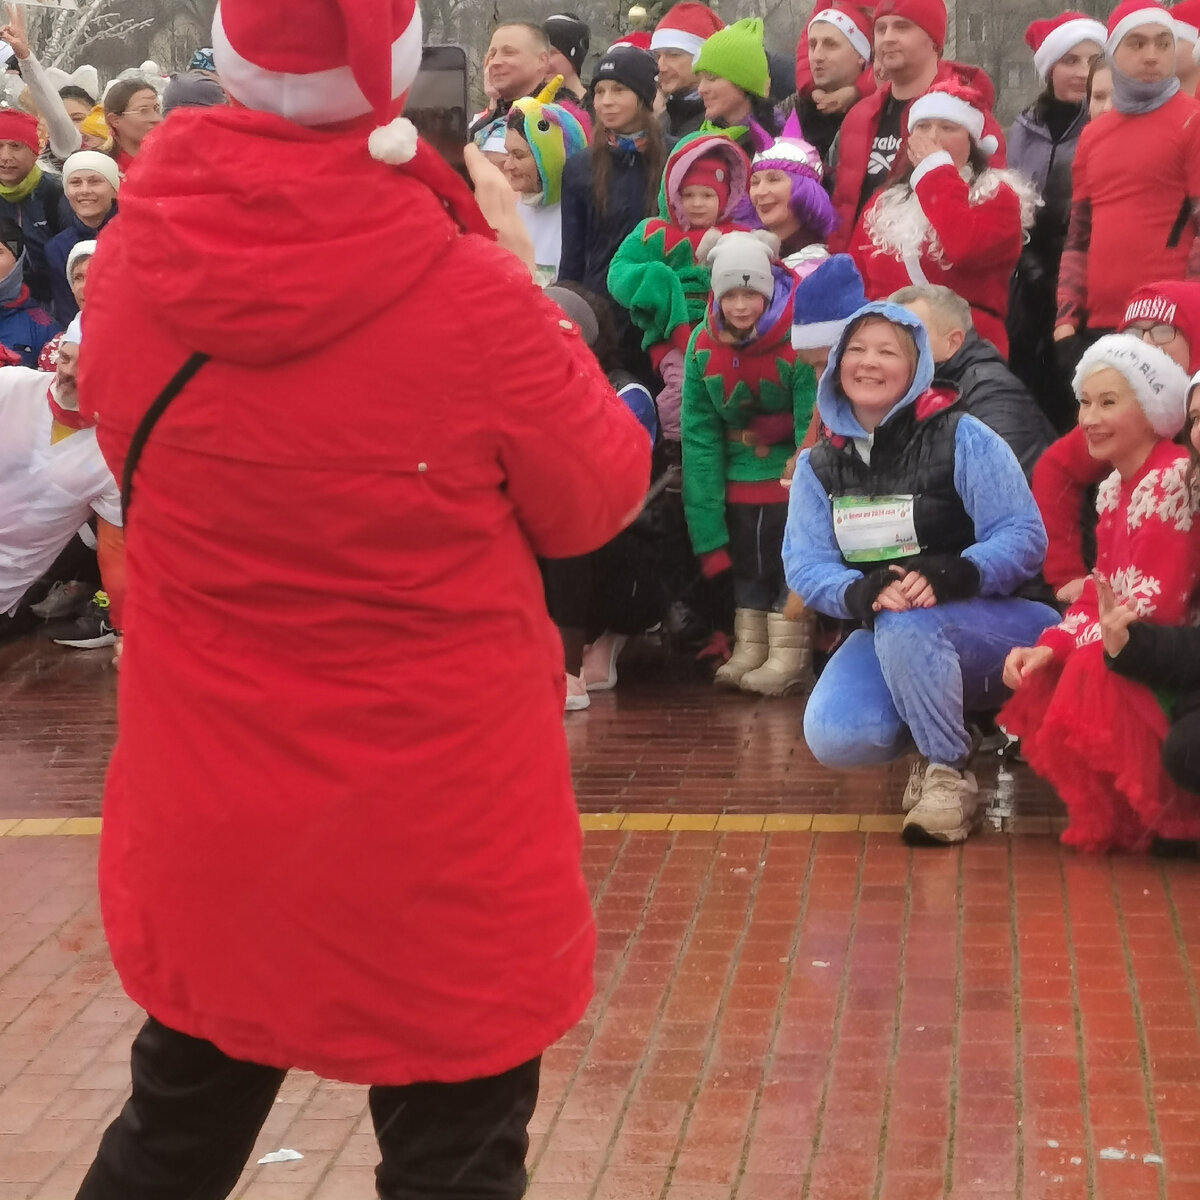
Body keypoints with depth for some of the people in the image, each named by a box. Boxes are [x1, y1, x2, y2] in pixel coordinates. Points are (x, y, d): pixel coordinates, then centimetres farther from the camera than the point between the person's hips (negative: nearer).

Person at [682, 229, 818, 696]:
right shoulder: (703, 346, -9)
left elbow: (813, 429, -21)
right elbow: (698, 437, -10)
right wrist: (708, 532, -15)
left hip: (789, 462, -4)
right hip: (741, 463, 5)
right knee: (742, 554, 6)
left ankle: (790, 654, -4)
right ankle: (749, 648, 14)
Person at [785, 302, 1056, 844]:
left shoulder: (961, 438, -7)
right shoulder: (818, 464, 6)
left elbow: (1024, 537, -13)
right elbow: (805, 563, -4)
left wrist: (952, 574, -33)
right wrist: (861, 593, -27)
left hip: (991, 623, -4)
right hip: (883, 635, 4)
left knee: (904, 625, -38)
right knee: (833, 737, -25)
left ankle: (949, 773, -18)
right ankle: (944, 731, 7)